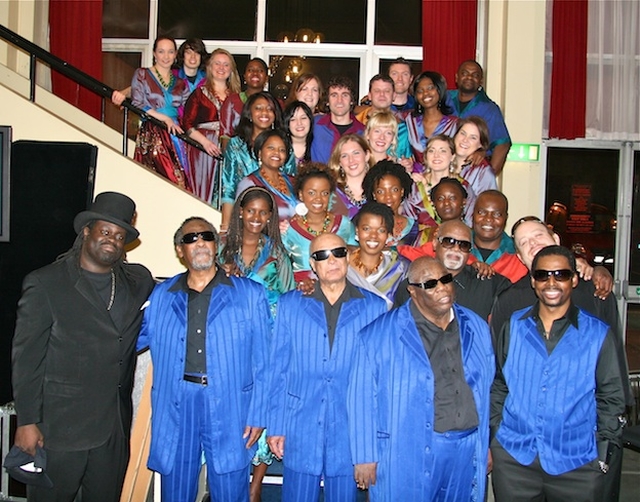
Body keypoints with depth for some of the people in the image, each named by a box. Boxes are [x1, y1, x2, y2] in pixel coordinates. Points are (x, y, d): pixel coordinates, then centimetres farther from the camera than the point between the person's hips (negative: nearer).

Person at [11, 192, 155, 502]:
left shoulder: (140, 281, 6)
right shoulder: (46, 283, -6)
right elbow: (26, 357, -7)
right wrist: (27, 421, -9)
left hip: (114, 428, 4)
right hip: (59, 428, -4)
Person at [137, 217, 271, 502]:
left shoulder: (249, 294, 4)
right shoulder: (160, 296, 10)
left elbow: (261, 360, 0)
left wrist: (257, 414, -5)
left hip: (228, 408, -2)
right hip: (175, 406, 2)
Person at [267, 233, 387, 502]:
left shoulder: (375, 308, 0)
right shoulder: (290, 305, 2)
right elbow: (278, 369, 3)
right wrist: (275, 425, 1)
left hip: (351, 430, 0)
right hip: (300, 427, 1)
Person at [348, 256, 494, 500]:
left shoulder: (476, 329, 6)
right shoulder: (379, 334, -9)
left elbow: (485, 390, 13)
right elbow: (363, 398, -8)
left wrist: (485, 444, 13)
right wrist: (365, 456, -9)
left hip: (467, 453, 4)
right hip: (406, 458, -4)